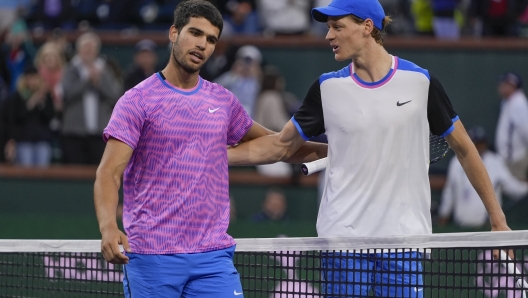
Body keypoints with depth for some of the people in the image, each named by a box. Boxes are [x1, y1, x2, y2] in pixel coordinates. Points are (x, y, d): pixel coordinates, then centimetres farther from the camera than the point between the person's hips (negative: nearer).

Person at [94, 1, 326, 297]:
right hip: (151, 258, -4)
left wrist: (330, 150, 21)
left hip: (213, 257, 4)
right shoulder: (137, 101, -3)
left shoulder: (223, 101, 12)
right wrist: (108, 227, -28)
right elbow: (109, 173, -11)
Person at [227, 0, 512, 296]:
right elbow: (281, 145, 12)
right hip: (344, 235, 1)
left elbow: (464, 149, 6)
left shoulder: (420, 82, 0)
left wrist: (498, 218, 4)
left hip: (404, 238, -1)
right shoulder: (328, 88, 4)